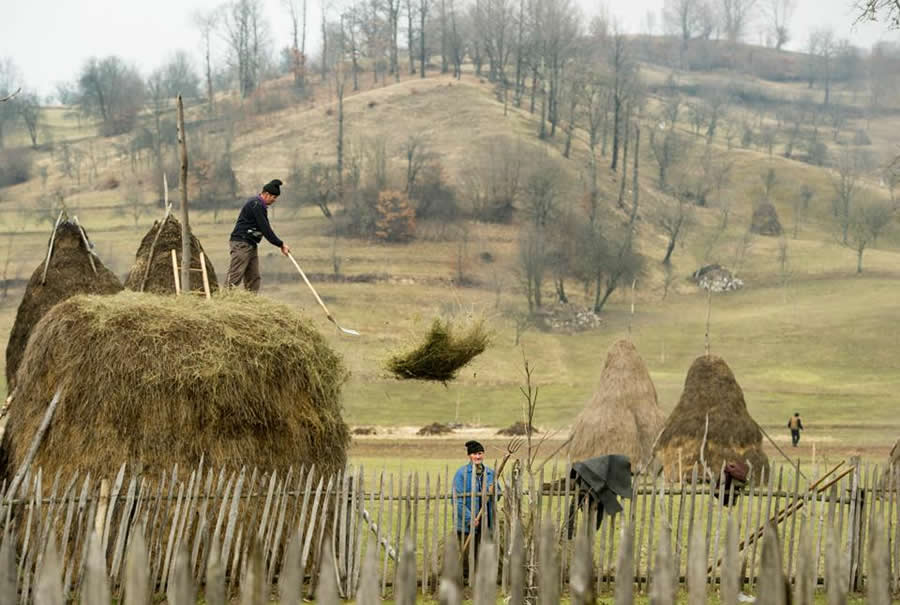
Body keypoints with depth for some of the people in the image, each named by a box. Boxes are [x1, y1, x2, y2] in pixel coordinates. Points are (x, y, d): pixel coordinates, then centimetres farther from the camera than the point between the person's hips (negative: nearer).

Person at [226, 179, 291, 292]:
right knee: (235, 276, -14)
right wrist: (280, 244, -14)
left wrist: (280, 244, 13)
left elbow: (265, 228, 20)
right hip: (241, 243, -10)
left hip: (251, 244, 10)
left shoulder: (259, 205, 18)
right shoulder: (256, 205, -14)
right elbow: (265, 228, -18)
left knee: (253, 277, 7)